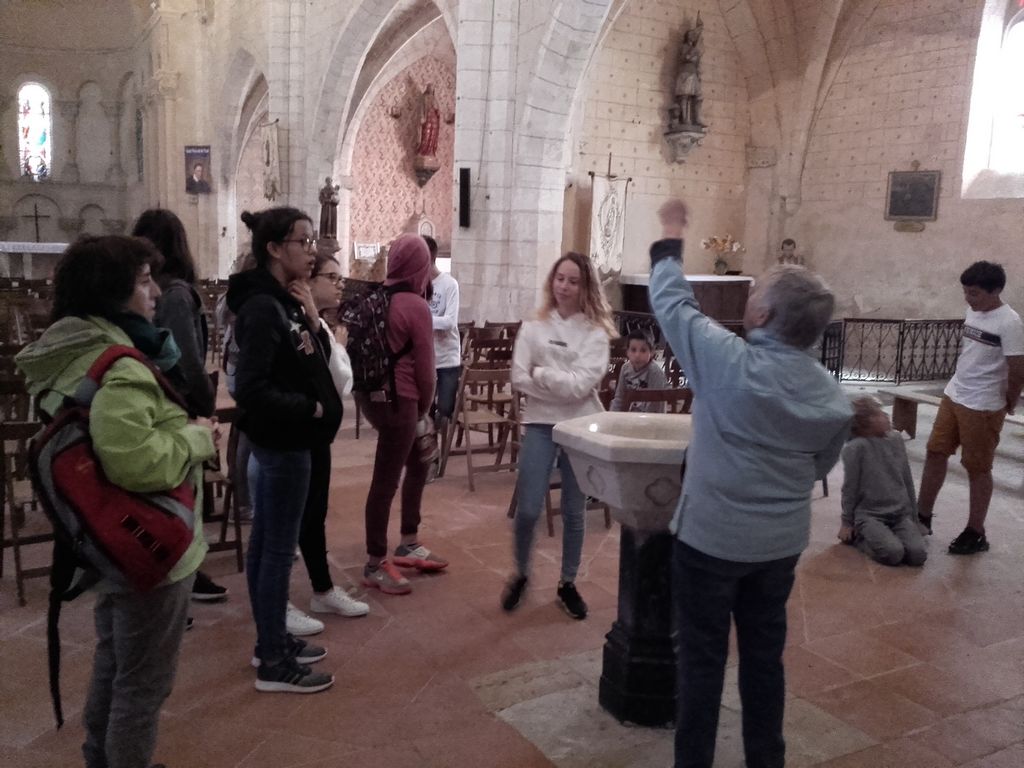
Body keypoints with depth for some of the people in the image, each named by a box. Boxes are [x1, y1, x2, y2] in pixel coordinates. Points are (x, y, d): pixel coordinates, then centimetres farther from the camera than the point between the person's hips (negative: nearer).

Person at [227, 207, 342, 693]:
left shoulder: (282, 302, 9)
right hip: (281, 445, -10)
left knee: (265, 545, 17)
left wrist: (311, 319, -4)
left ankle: (271, 641, 31)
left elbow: (315, 364, 12)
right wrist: (310, 408, -16)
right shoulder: (262, 307, -20)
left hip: (281, 442, 10)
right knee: (278, 550, 0)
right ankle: (273, 663, 13)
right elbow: (251, 390, -26)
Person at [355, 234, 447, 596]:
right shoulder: (416, 307, -12)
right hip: (396, 399, -8)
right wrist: (424, 409, 4)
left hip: (370, 393, 8)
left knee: (418, 463, 22)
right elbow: (424, 367, -9)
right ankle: (375, 566, 13)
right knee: (385, 482, 1)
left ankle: (408, 545, 31)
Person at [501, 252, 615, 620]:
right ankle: (520, 575, 25)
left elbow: (582, 384, -14)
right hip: (540, 425, 1)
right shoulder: (533, 327, 3)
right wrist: (562, 386, -12)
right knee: (528, 509, 0)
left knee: (574, 512, 10)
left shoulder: (596, 332, -2)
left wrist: (542, 374, -9)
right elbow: (519, 378, -6)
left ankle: (567, 583, 27)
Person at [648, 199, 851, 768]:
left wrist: (670, 240, 9)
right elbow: (819, 467, 9)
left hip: (710, 537, -5)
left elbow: (671, 303, -7)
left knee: (702, 659, 8)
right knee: (764, 656, 19)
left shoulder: (729, 362, -20)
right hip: (781, 543, 5)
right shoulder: (833, 397, -4)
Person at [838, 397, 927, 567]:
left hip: (901, 513, 5)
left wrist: (913, 516, 15)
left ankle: (877, 538, 9)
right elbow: (850, 488, -6)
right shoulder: (856, 448, -14)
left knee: (918, 555, -17)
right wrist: (847, 522, 0)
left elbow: (908, 481, 13)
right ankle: (858, 536, 1)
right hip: (869, 514, -5)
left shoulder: (896, 439, 5)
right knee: (893, 554, -26)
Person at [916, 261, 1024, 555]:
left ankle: (976, 534, 15)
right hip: (953, 396, 8)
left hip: (983, 407, -8)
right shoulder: (973, 312, 7)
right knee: (935, 453, 12)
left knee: (977, 469, 2)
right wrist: (959, 386, 12)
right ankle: (922, 517, 25)